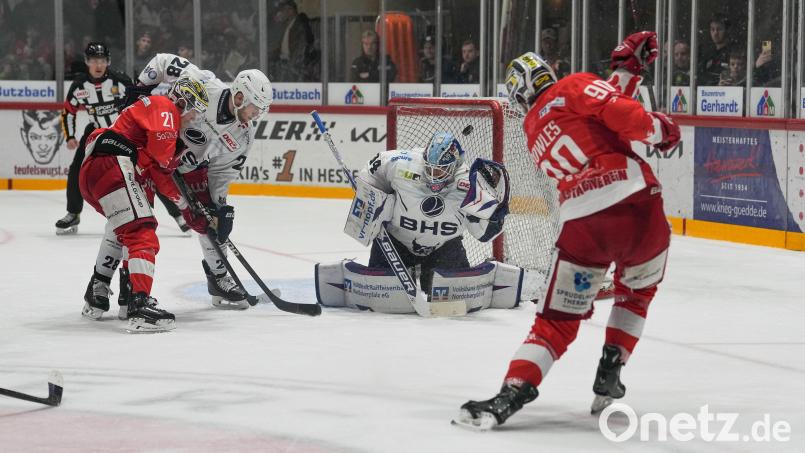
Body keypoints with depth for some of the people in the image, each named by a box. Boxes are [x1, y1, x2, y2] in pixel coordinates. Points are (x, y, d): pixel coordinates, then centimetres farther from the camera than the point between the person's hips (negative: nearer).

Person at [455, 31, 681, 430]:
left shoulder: (533, 131, 27)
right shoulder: (574, 86, 12)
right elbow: (620, 112, -6)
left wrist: (626, 66, 25)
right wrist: (658, 129, 6)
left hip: (581, 221, 2)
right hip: (635, 200, -2)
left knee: (558, 320, 6)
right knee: (636, 291, 28)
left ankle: (513, 392, -13)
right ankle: (609, 376, 20)